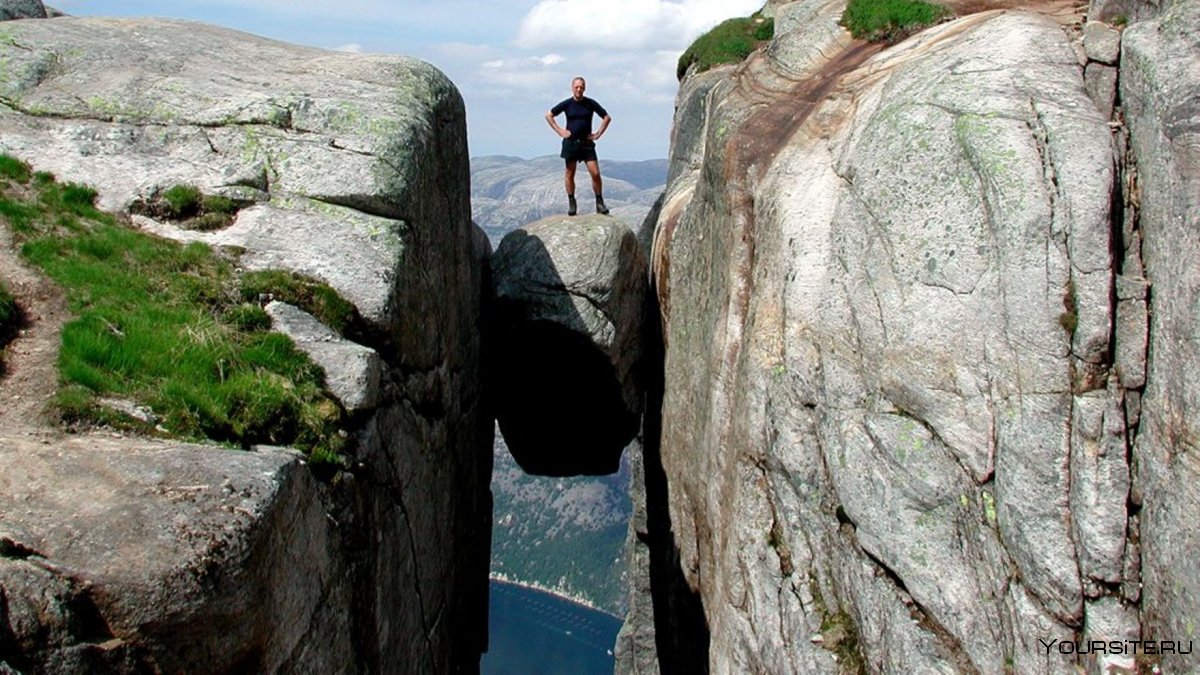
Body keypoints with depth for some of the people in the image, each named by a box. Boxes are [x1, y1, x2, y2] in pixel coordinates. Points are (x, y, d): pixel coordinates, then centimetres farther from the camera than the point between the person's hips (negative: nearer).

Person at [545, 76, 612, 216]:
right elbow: (549, 115, 8)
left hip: (587, 143, 0)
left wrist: (598, 134, 2)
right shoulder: (567, 104, 0)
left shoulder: (591, 104, 1)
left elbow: (607, 118, 10)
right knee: (570, 175, 4)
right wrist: (559, 131, 1)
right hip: (571, 143, 0)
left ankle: (600, 203, 1)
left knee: (595, 174, -9)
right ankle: (571, 204, 13)